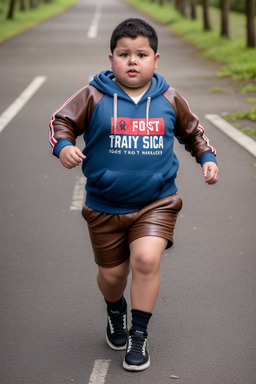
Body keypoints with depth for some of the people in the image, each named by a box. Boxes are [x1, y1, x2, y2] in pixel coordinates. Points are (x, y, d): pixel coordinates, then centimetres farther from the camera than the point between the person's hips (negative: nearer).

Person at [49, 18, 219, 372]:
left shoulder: (169, 100, 2)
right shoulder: (94, 97, -6)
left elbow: (192, 131, 18)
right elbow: (62, 121, -4)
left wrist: (208, 157, 5)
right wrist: (64, 146, -24)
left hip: (156, 203, 0)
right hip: (105, 206, 0)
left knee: (146, 259, -21)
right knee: (111, 274, 10)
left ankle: (139, 335, -2)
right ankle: (115, 311, 48)